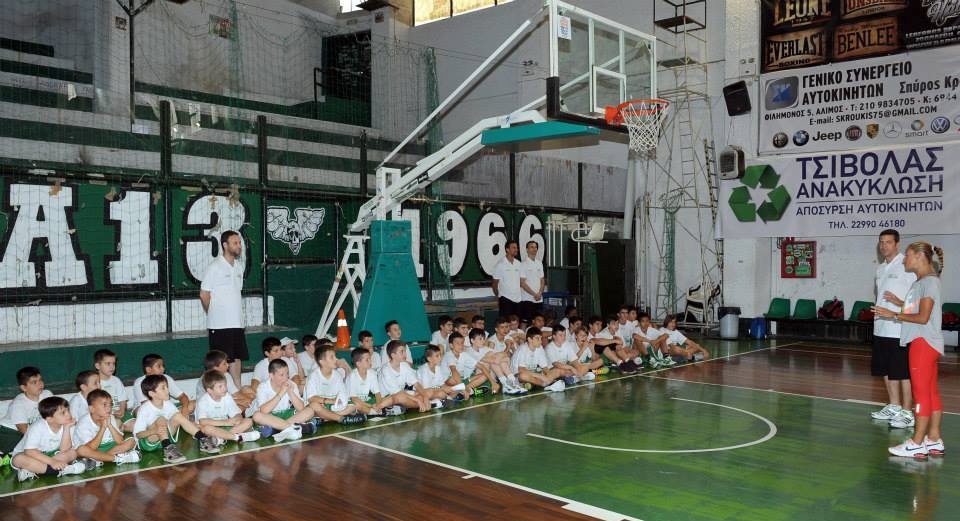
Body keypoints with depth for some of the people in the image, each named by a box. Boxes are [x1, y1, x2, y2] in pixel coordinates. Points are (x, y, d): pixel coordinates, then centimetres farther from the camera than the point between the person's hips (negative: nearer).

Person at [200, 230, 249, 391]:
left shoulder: (240, 265, 11)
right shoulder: (215, 266, -11)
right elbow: (204, 294, -7)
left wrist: (236, 312, 12)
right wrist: (213, 314, 4)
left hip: (236, 321, 7)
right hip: (219, 323, -7)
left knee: (237, 356, 12)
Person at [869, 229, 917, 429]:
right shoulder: (881, 268, 15)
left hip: (900, 329, -8)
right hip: (881, 328, 8)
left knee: (903, 372, -3)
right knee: (886, 370, 15)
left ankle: (906, 413, 4)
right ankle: (893, 407, 27)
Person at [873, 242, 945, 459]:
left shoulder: (930, 282, -14)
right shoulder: (920, 282, 15)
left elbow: (923, 317, -18)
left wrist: (894, 315, -15)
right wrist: (900, 302, 8)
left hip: (924, 342, -10)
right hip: (923, 343, 10)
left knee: (921, 392, -7)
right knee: (931, 392, 11)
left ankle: (917, 444, -4)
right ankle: (934, 441, 16)